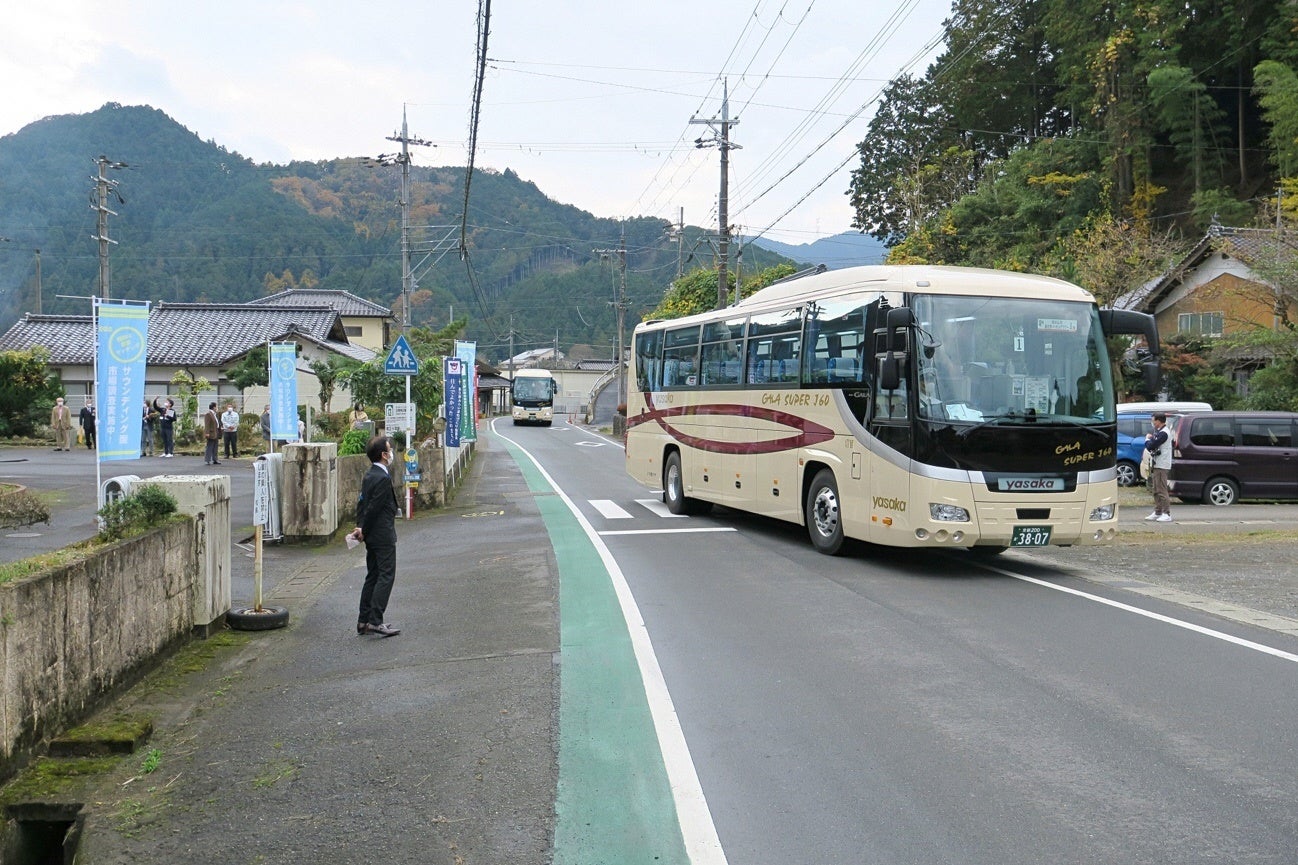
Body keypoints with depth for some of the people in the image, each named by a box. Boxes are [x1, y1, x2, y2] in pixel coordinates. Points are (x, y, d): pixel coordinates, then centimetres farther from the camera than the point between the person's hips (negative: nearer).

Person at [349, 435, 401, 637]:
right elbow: (374, 508, -19)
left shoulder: (369, 475, 12)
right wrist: (363, 530, -8)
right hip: (383, 535, -10)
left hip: (372, 536, 10)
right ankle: (375, 621, -9)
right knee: (386, 576, -6)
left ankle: (364, 621, 17)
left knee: (373, 576, 14)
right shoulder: (383, 478, -18)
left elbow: (362, 502, 12)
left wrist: (360, 527, 5)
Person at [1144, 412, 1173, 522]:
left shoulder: (1163, 433, -17)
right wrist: (1150, 438, -2)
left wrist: (1147, 439, -2)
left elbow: (1150, 446, -21)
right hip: (1156, 465, 10)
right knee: (1156, 490, 14)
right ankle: (1158, 512, 21)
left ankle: (1167, 514, -8)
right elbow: (1152, 446, 15)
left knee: (1162, 490, -9)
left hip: (1161, 466, -10)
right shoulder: (1158, 431, 16)